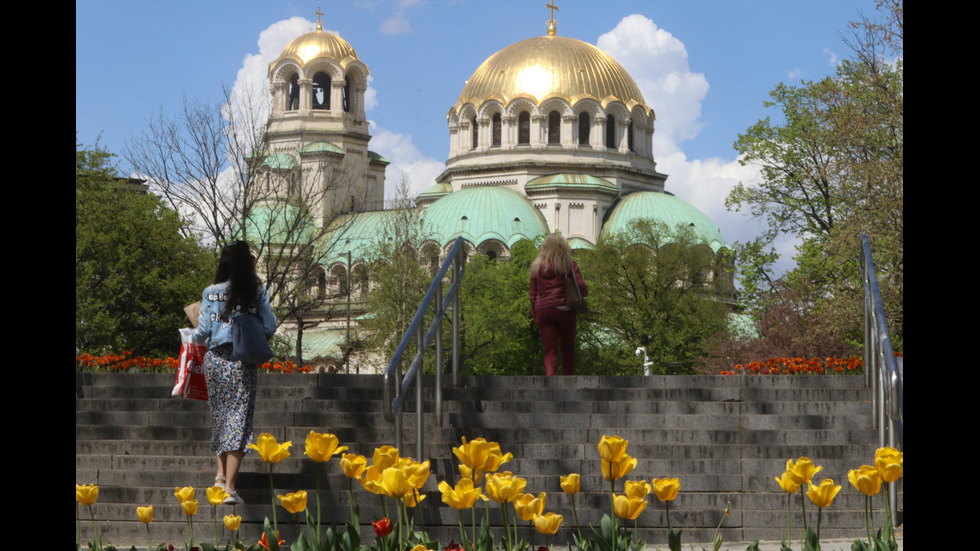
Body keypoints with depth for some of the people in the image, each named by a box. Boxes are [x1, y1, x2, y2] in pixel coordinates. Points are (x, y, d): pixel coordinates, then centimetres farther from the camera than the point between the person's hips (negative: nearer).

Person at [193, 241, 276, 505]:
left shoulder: (210, 293, 0)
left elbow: (203, 331, 1)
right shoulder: (257, 292, -3)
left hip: (215, 358, 2)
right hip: (242, 361, -2)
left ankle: (221, 475, 18)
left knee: (220, 415, 19)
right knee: (239, 419, -2)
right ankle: (229, 486, -9)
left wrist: (196, 337, 24)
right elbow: (270, 327, -3)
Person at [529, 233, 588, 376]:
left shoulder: (537, 266, 6)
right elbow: (582, 288, -5)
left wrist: (534, 313, 16)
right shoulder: (569, 265, -2)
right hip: (564, 310, -2)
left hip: (542, 311, 2)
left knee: (550, 352, 0)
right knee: (567, 349, 14)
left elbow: (533, 293, 9)